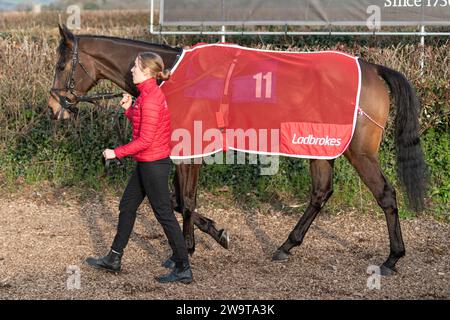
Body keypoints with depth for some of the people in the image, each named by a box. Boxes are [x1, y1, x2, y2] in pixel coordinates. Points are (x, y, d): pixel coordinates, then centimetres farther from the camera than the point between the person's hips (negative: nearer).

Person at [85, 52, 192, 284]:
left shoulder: (150, 99, -22)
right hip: (146, 163, 11)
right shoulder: (148, 94, 9)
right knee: (127, 206, 18)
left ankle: (183, 269, 5)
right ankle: (114, 259, 30)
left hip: (153, 164, -11)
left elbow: (144, 140, -23)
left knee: (164, 214, -3)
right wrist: (128, 109, 7)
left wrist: (116, 153, -16)